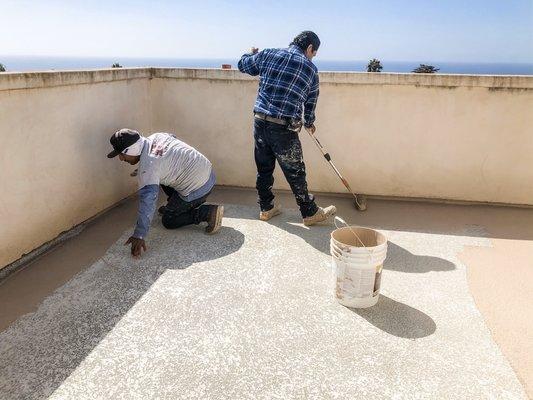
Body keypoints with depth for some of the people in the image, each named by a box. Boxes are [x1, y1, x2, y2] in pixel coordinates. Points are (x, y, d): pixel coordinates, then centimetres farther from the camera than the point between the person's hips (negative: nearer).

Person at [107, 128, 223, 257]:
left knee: (168, 221, 7)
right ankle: (174, 206, 31)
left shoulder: (148, 166, -21)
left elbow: (148, 200, -31)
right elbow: (172, 137, 28)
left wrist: (139, 236, -32)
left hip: (197, 188, -9)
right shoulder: (155, 137, 4)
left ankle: (207, 213, -6)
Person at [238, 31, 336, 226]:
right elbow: (310, 102, 12)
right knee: (295, 172, 7)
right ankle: (310, 212, 21)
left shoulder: (269, 54, 7)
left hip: (260, 122, 4)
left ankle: (266, 208, 31)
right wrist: (309, 123, 30)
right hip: (284, 128, -4)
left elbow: (242, 65, 20)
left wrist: (252, 53, 43)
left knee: (264, 168, 17)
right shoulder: (310, 69, 2)